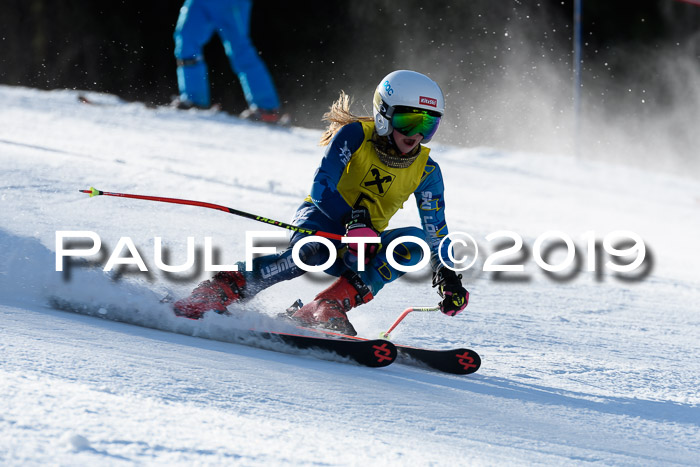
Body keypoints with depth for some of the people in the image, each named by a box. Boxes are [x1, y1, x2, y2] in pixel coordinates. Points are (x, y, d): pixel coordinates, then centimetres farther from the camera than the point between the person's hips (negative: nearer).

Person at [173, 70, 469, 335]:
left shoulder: (426, 172, -3)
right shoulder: (355, 135, -13)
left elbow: (436, 235, 2)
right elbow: (321, 188, -22)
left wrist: (447, 278, -13)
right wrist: (353, 222, -37)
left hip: (364, 247, 4)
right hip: (322, 218, -4)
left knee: (414, 241, -26)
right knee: (310, 251, -39)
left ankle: (331, 305, -34)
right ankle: (217, 293, -35)